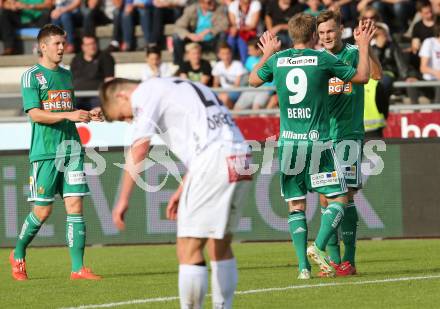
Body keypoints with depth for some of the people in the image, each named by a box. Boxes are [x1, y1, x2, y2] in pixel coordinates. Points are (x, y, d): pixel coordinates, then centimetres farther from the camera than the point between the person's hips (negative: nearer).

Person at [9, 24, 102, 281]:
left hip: (71, 148, 5)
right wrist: (68, 115, -21)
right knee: (43, 210, -2)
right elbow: (35, 114, -13)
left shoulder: (66, 75, 17)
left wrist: (87, 116, 5)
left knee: (75, 205, -4)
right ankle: (18, 255, 22)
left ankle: (78, 267, -5)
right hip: (45, 151, -5)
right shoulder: (32, 76, -3)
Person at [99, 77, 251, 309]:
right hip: (241, 159, 9)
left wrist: (123, 200, -3)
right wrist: (182, 190, 31)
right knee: (220, 247, 18)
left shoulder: (144, 94, 3)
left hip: (213, 165, -9)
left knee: (188, 249, -4)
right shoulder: (179, 87, 29)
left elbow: (139, 149, -7)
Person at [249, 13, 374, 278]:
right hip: (317, 141, -4)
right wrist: (364, 47, 19)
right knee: (339, 198, 5)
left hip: (288, 142, 4)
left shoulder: (277, 60, 3)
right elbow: (362, 76, 5)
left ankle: (303, 264, 0)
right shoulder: (322, 59, -6)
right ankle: (319, 246, -14)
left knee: (296, 205, 8)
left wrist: (267, 54, 38)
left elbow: (253, 80, 24)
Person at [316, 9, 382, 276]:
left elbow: (376, 74, -19)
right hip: (322, 136, 4)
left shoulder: (353, 54, -3)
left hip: (348, 134, -4)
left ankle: (349, 259, -5)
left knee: (346, 195, -9)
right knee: (325, 197, 2)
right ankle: (333, 259, 7)